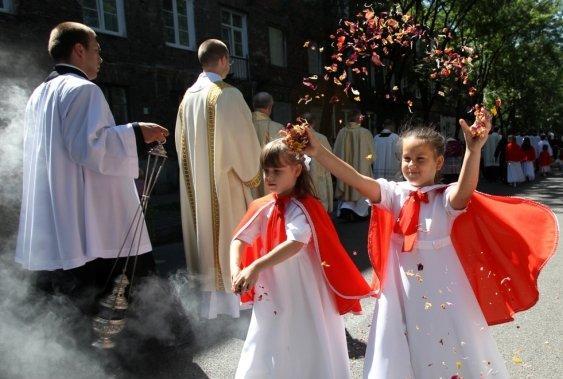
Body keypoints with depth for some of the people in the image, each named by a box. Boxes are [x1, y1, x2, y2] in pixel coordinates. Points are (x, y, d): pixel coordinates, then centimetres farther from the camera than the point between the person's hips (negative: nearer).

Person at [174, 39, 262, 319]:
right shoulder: (227, 94, -13)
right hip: (226, 183, -7)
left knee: (206, 232, 14)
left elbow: (182, 142, 13)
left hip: (197, 184, 7)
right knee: (230, 236, 4)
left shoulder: (188, 97, 7)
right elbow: (243, 139, -14)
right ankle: (235, 297, 16)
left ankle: (209, 301, 26)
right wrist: (252, 176, 0)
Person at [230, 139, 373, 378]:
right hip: (272, 295, 6)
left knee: (308, 352, 12)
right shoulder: (263, 207, 1)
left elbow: (295, 244, -32)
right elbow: (240, 239, 0)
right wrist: (235, 270, -17)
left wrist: (256, 267, -39)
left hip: (304, 295, -6)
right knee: (266, 355, 20)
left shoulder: (302, 207, -18)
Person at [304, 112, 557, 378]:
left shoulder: (447, 198, -8)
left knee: (452, 356, 16)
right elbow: (357, 180, -18)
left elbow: (465, 190, -32)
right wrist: (318, 152, -29)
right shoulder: (395, 194, -4)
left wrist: (473, 150, -49)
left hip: (443, 292, -1)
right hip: (401, 292, 2)